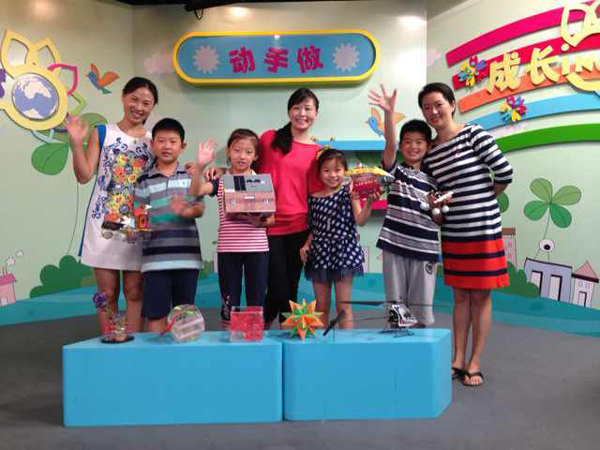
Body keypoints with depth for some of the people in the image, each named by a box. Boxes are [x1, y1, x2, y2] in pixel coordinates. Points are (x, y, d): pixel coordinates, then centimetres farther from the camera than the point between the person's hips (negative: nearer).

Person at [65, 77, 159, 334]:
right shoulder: (102, 133, 3)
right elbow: (84, 176, -3)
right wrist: (76, 143, -14)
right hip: (104, 222, -1)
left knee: (134, 292, 5)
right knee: (107, 292, 6)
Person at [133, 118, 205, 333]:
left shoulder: (191, 175, 7)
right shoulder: (144, 181, 7)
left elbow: (200, 209, 2)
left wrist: (184, 211, -19)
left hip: (187, 254, 1)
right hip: (156, 256, 0)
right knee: (155, 313, 2)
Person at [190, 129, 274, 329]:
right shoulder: (220, 181, 5)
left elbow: (271, 218, 5)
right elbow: (196, 191, -13)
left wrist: (259, 221, -16)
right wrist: (200, 166, -27)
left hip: (257, 248, 0)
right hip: (228, 249, 0)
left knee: (256, 304, 7)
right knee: (229, 303, 8)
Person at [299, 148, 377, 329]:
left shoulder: (348, 191, -3)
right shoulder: (314, 198, 8)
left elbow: (360, 220, -13)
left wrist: (369, 203, -28)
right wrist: (306, 245, 0)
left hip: (343, 253, -4)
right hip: (319, 254, 4)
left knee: (343, 306, 2)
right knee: (321, 306, 12)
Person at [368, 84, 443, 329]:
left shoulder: (433, 180, 8)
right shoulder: (395, 170, 4)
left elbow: (439, 220, 10)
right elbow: (389, 143, -16)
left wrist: (435, 208, -12)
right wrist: (389, 112, -30)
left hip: (424, 249, 1)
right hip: (395, 245, -1)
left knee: (420, 307, 6)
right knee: (396, 305, 6)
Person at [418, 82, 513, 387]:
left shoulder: (474, 134, -7)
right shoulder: (430, 153, 7)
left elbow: (505, 173, -8)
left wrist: (483, 202, 3)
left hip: (483, 230, -5)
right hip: (453, 233, 5)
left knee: (480, 296, 4)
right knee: (460, 295, 12)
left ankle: (475, 363, 14)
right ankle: (458, 359, 20)